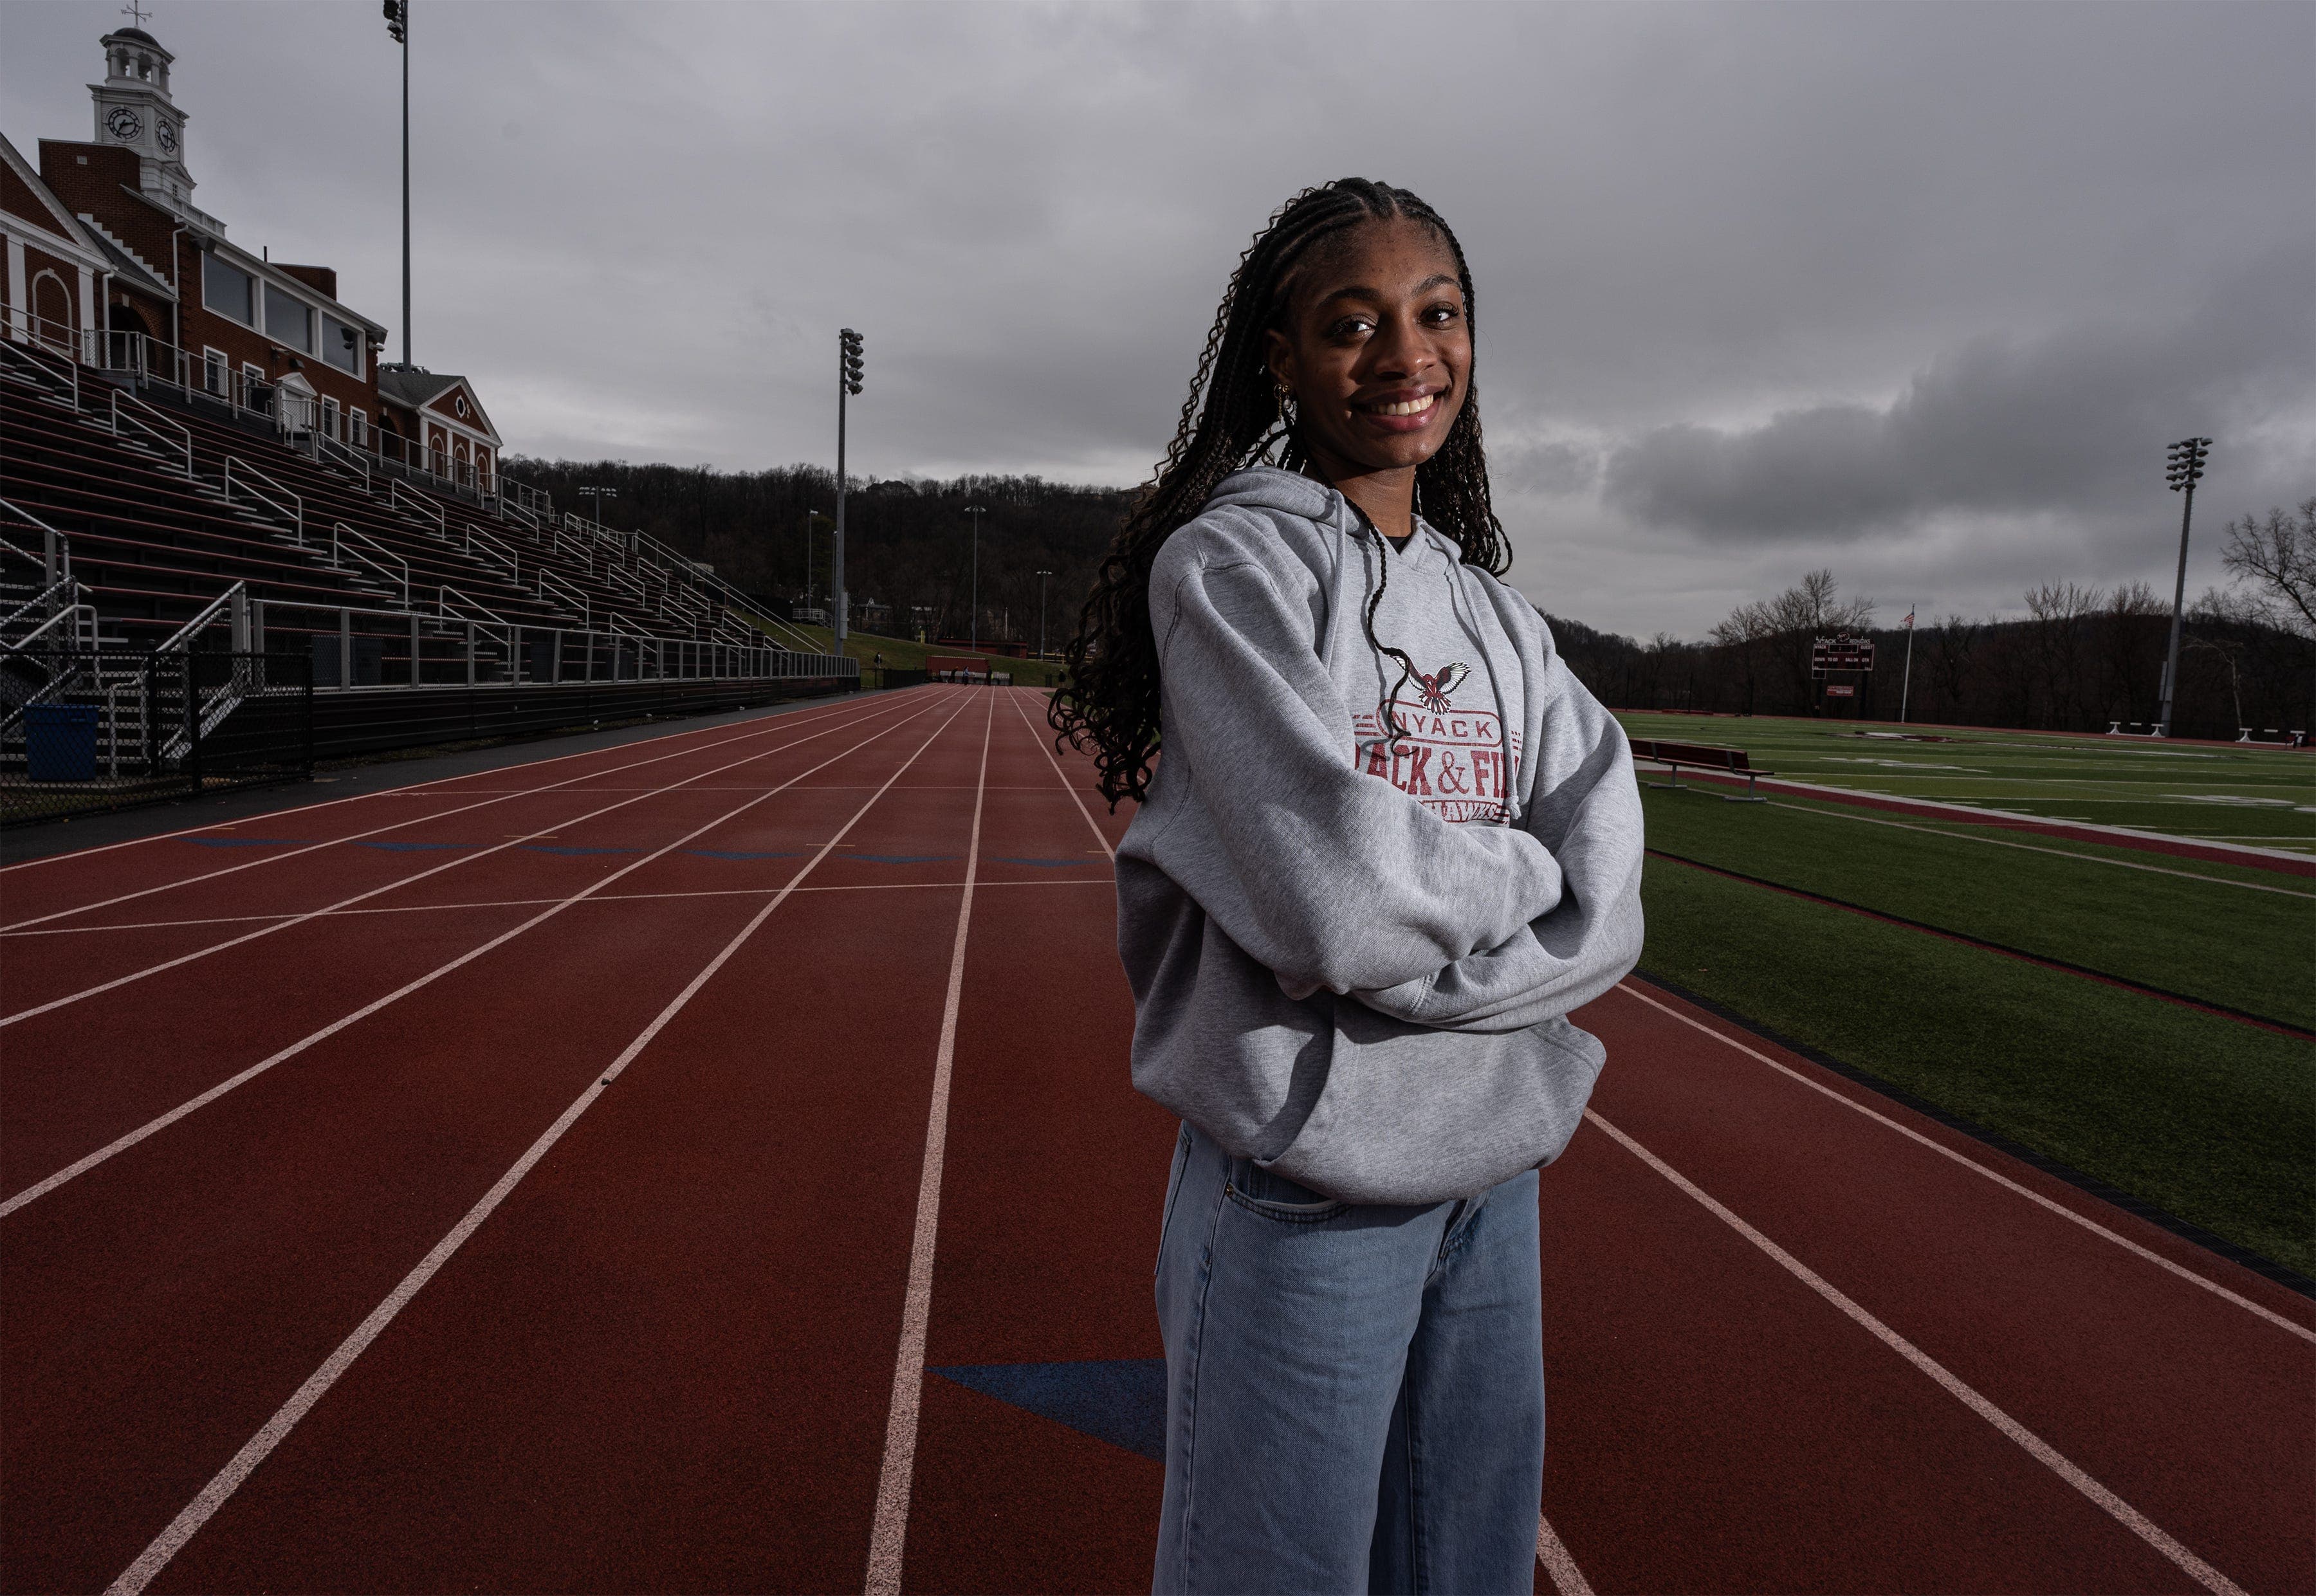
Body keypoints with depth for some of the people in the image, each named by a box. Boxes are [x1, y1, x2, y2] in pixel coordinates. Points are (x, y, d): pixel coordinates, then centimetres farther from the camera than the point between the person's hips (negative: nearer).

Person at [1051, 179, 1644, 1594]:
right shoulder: (1231, 562, -10)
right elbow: (1340, 901, -22)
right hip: (1306, 1184, -6)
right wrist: (1523, 871, -6)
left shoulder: (1501, 616, 9)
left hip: (1498, 1172, 6)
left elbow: (1606, 915, -2)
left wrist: (1422, 899, -17)